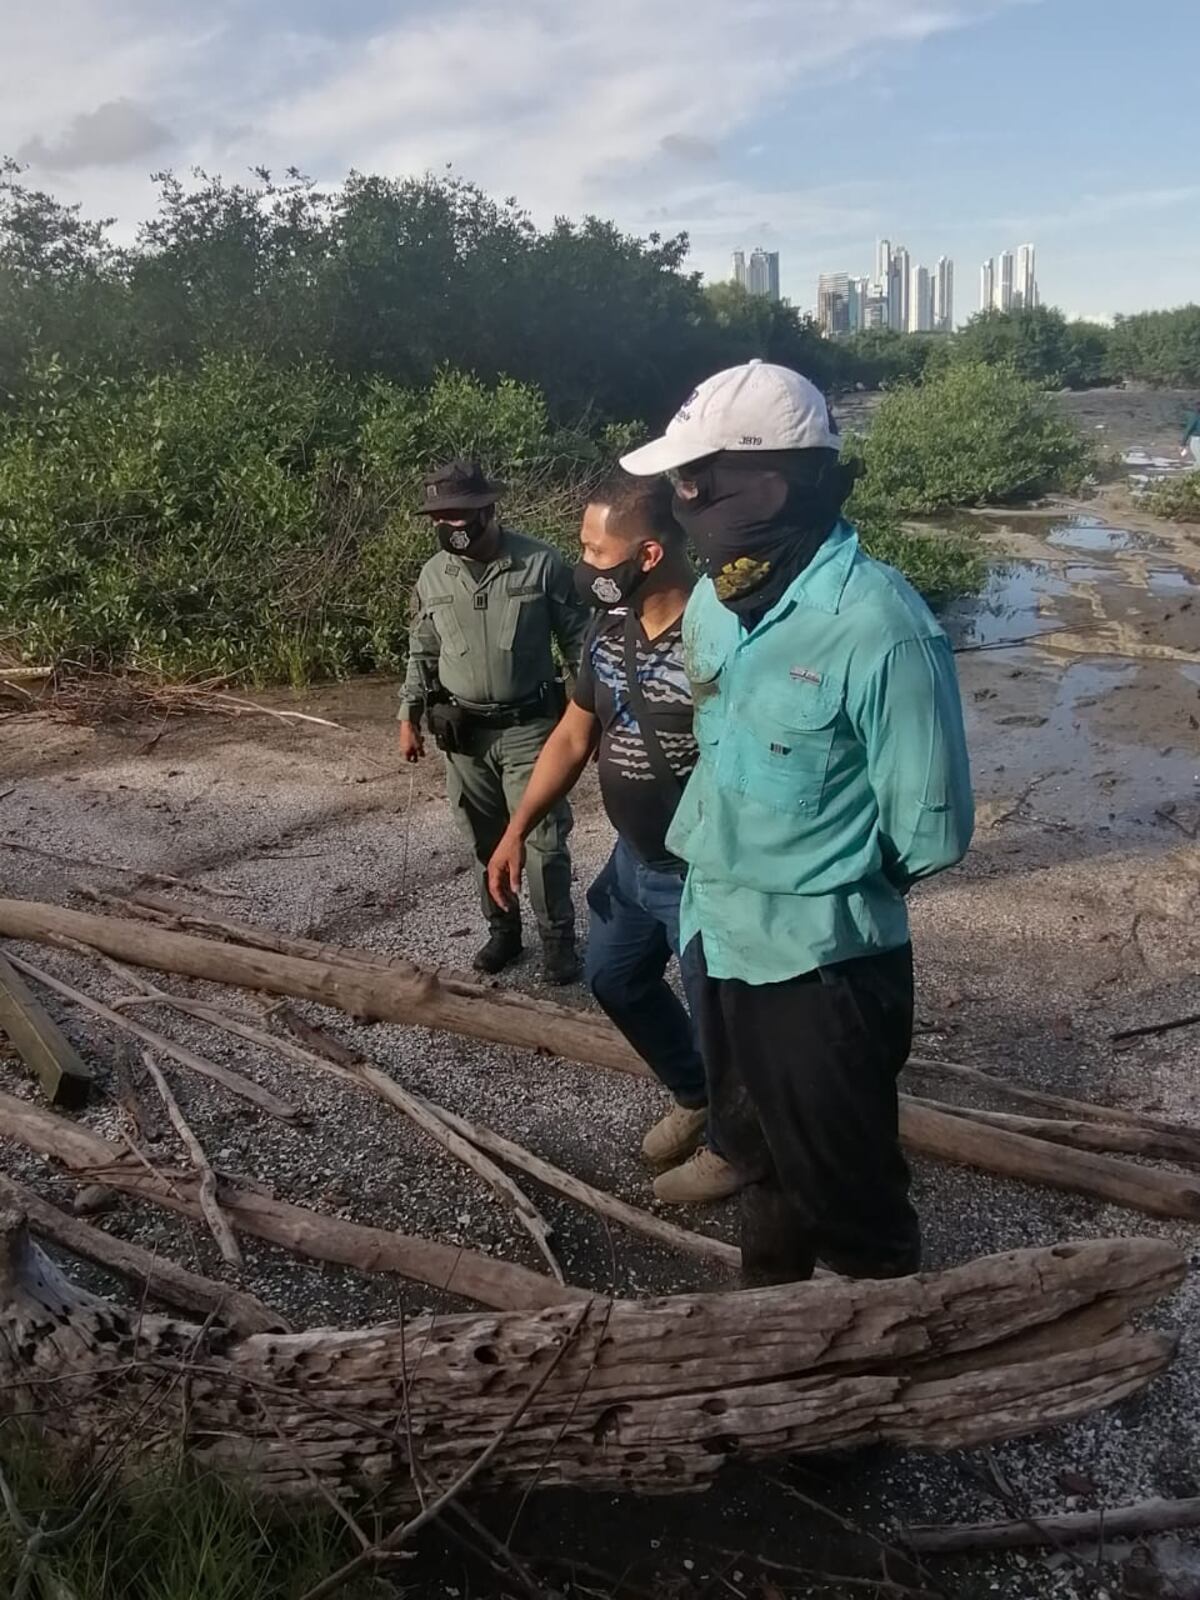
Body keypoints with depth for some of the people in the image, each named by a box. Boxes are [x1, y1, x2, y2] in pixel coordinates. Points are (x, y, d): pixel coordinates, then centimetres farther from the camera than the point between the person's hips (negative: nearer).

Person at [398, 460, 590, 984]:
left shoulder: (541, 564, -10)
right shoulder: (433, 576, 2)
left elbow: (577, 641, -3)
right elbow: (422, 653, 12)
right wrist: (410, 717, 9)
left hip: (529, 727, -3)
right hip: (463, 733, 4)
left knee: (543, 838, -2)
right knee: (485, 842, 13)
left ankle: (557, 938, 15)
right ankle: (502, 930, 30)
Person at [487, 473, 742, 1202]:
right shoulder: (610, 630, -2)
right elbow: (574, 737, 9)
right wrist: (518, 830, 9)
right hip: (634, 859, 9)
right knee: (614, 976, 25)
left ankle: (731, 1143, 37)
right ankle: (694, 1097, 48)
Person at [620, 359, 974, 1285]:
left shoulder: (881, 629, -25)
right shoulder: (713, 601, -1)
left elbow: (932, 830, -18)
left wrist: (825, 889, -4)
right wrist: (709, 870, 11)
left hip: (824, 966, -7)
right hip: (721, 943, 8)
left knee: (845, 1191, 12)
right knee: (760, 1157, 27)